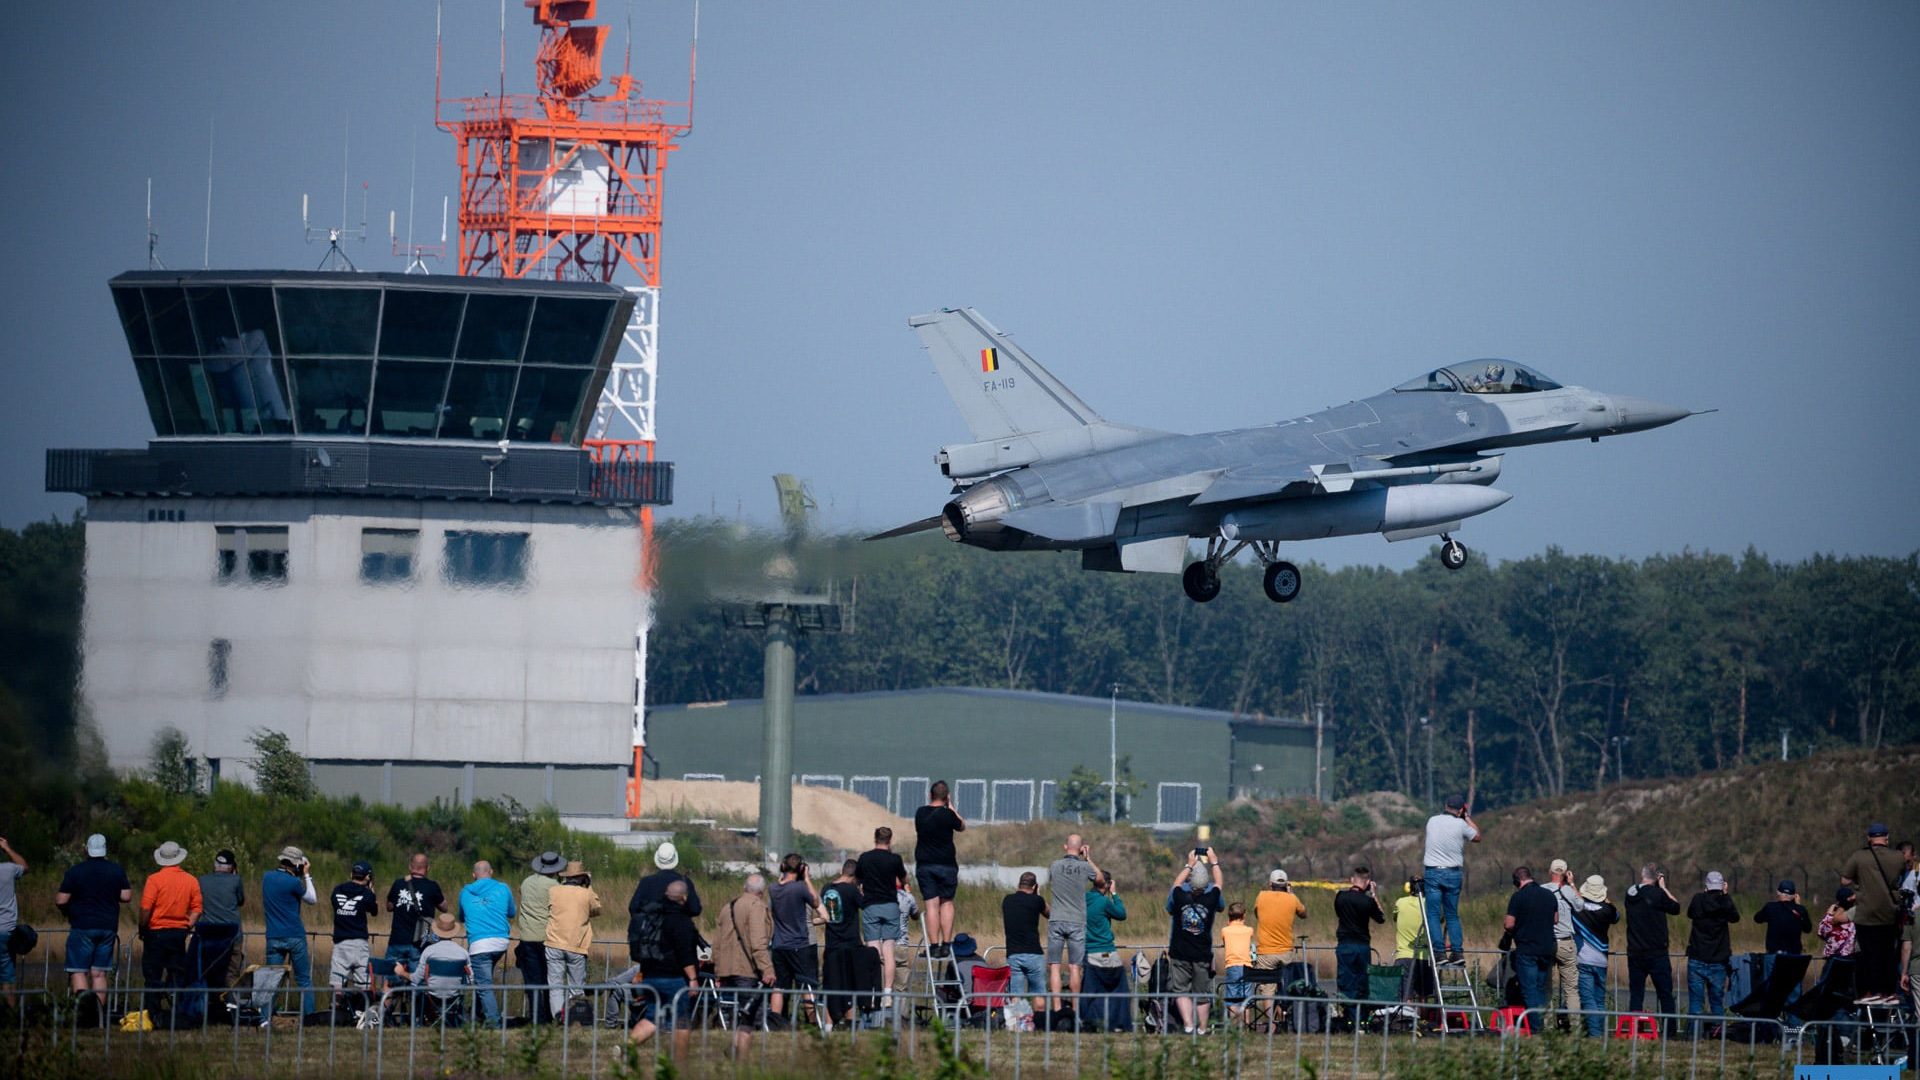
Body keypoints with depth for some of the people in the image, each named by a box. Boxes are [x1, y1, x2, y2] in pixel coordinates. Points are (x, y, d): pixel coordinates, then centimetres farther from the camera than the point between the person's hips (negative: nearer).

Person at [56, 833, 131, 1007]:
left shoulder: (75, 871, -6)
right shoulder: (117, 870, 2)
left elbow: (61, 900, -7)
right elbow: (126, 897, 1)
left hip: (82, 927, -3)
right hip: (108, 927, 3)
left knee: (78, 971, -3)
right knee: (99, 973, 7)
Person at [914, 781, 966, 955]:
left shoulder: (920, 813, 2)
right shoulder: (947, 814, -9)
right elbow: (962, 827, 8)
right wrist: (952, 808, 12)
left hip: (924, 865, 2)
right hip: (946, 865, -2)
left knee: (931, 905, 0)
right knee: (947, 903, 8)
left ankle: (934, 946, -5)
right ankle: (946, 944, 1)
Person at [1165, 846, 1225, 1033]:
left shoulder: (1180, 896, -12)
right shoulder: (1211, 898, -11)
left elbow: (1176, 884, 11)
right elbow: (1218, 885, 10)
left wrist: (1189, 865, 24)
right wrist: (1214, 862, 24)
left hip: (1179, 953, -1)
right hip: (1203, 955, 1)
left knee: (1180, 990, 2)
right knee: (1202, 995, 9)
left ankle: (1188, 1024, -15)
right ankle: (1202, 1029, 11)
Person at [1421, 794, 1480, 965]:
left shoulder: (1432, 821, 4)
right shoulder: (1461, 825, -5)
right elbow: (1477, 837, 11)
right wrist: (1467, 817, 18)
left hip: (1432, 873, 0)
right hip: (1453, 873, 0)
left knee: (1433, 914, 0)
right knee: (1452, 915, 10)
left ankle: (1439, 952, -9)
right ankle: (1457, 951, 3)